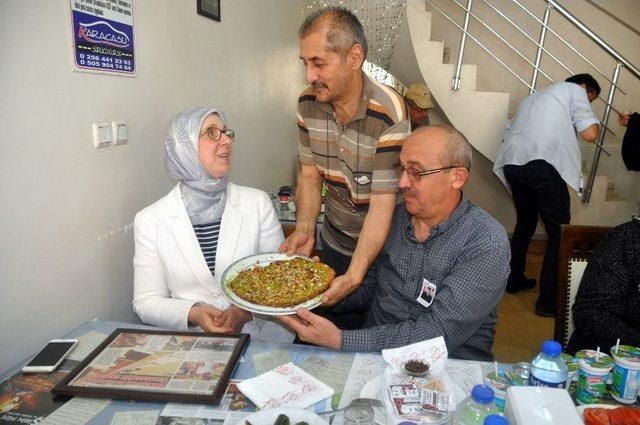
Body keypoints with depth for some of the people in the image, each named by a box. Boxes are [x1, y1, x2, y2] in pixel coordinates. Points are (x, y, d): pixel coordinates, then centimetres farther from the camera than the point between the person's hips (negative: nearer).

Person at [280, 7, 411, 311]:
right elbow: (310, 174, -3)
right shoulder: (308, 103, -9)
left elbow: (382, 203, -27)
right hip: (333, 240, 5)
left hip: (379, 245, -4)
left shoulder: (389, 113, -27)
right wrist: (304, 229, -18)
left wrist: (355, 275, -34)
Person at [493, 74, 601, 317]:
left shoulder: (535, 96, 36)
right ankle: (548, 301, -1)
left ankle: (514, 280, 34)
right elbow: (590, 134, 2)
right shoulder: (574, 90, 15)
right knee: (559, 233, 0)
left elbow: (510, 131, 30)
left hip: (512, 163, 8)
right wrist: (593, 122, 22)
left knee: (525, 224, 24)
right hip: (543, 165, -7)